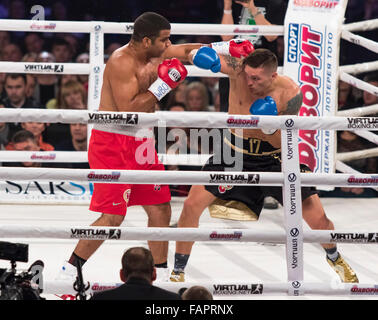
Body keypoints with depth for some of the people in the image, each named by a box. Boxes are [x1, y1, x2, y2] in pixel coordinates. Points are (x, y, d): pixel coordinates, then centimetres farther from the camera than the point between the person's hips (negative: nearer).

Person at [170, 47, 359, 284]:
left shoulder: (290, 93, -22)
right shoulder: (238, 69, -20)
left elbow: (282, 143, -18)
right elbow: (203, 57, -35)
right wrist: (204, 54, -58)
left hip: (273, 158, -1)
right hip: (234, 155, 1)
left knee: (318, 218, -3)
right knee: (191, 206, -12)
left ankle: (334, 257, 31)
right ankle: (178, 271, 6)